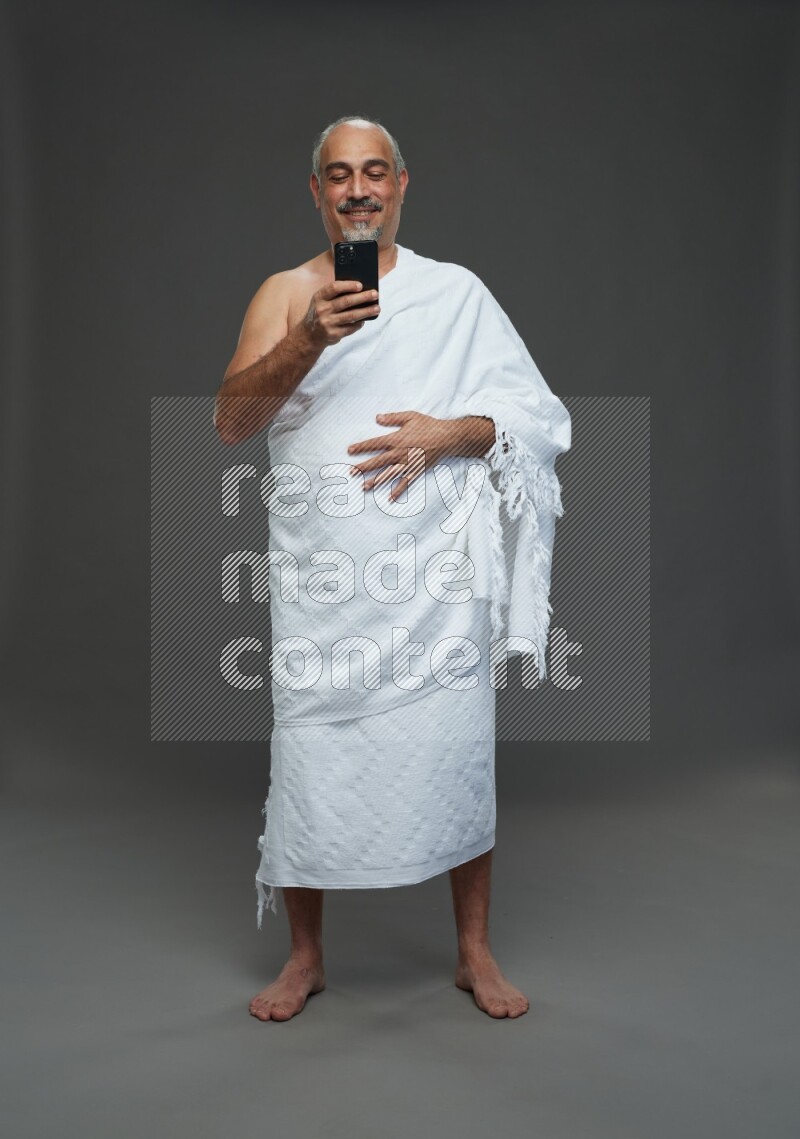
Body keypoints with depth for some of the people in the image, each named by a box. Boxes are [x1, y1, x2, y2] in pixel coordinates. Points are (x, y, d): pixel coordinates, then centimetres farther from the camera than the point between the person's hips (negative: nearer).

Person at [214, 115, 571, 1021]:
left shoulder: (457, 293, 10)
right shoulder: (284, 294, 9)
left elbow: (537, 414, 6)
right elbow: (229, 422, -5)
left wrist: (447, 433, -12)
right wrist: (307, 340, -21)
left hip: (433, 575, 0)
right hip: (320, 574, 1)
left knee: (456, 754, 4)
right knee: (311, 753, 5)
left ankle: (474, 952, 25)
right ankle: (305, 956, 27)